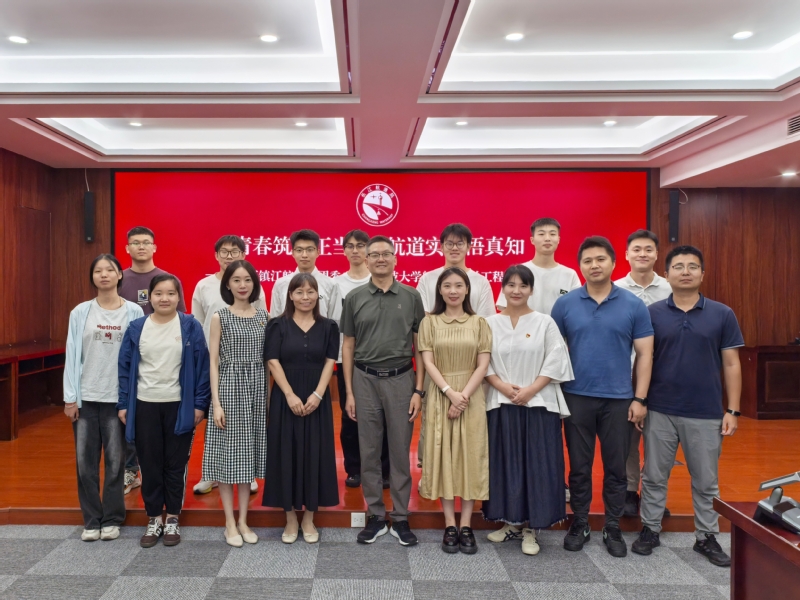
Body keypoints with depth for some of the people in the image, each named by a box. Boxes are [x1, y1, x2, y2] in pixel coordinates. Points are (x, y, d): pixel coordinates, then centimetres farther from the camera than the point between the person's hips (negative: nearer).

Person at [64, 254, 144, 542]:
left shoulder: (134, 312, -1)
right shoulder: (80, 312, 3)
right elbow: (72, 355, 2)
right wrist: (70, 397, -1)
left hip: (119, 397, -1)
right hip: (86, 397, 1)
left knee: (115, 461, 7)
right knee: (85, 461, 6)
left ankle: (111, 519, 20)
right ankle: (91, 520, 20)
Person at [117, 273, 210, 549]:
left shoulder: (190, 326, -5)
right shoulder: (136, 327, 2)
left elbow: (202, 366, -5)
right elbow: (125, 367, 5)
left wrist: (199, 403, -8)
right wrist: (123, 404, 1)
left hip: (179, 406, -2)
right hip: (144, 405, 2)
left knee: (175, 463, 8)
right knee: (149, 464, 10)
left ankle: (172, 519, 23)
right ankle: (153, 519, 25)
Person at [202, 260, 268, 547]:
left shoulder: (262, 315, 7)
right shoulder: (220, 317, -2)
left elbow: (267, 357, 10)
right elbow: (213, 361, -4)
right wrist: (216, 402, -10)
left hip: (257, 388, 3)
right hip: (229, 388, -3)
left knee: (249, 454, 9)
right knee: (228, 454, 2)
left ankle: (243, 520, 21)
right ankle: (230, 523, 15)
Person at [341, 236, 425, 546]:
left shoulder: (411, 296, 2)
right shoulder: (355, 297, 4)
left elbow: (420, 346, 3)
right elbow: (348, 346, 6)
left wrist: (418, 389, -3)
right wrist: (349, 392, 1)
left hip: (401, 380, 0)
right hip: (365, 380, 1)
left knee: (400, 451, 6)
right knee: (369, 451, 8)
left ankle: (400, 518, 19)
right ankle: (375, 517, 21)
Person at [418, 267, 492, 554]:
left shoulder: (479, 323, 5)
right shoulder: (429, 322, 4)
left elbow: (483, 365, -2)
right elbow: (427, 362, -3)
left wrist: (464, 395, -13)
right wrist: (450, 392, -15)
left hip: (472, 397, 0)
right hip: (440, 396, 0)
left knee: (470, 457, 2)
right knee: (443, 457, 2)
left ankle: (466, 526, 10)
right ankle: (450, 525, 9)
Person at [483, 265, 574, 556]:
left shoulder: (545, 322, 0)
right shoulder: (490, 323, 4)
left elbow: (555, 362, -5)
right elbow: (483, 363, 2)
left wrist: (530, 390, -14)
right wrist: (503, 386, -12)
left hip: (538, 404, -1)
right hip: (501, 404, 2)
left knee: (537, 464, 1)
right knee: (505, 463, 7)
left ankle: (531, 528, 12)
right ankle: (511, 522, 21)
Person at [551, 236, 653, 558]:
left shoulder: (633, 305, 0)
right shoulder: (565, 304, 0)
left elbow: (644, 354, 1)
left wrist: (640, 399, -4)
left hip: (619, 399, 0)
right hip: (577, 398, 0)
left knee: (616, 468, 10)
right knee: (579, 467, 10)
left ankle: (613, 529, 25)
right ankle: (579, 524, 26)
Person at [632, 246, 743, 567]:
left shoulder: (722, 314, 0)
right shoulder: (652, 313, -1)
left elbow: (731, 364, 1)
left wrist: (732, 410, -3)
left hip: (706, 414, 0)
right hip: (659, 411, 0)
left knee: (706, 482, 13)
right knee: (654, 477, 12)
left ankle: (707, 537, 29)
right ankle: (650, 529, 27)